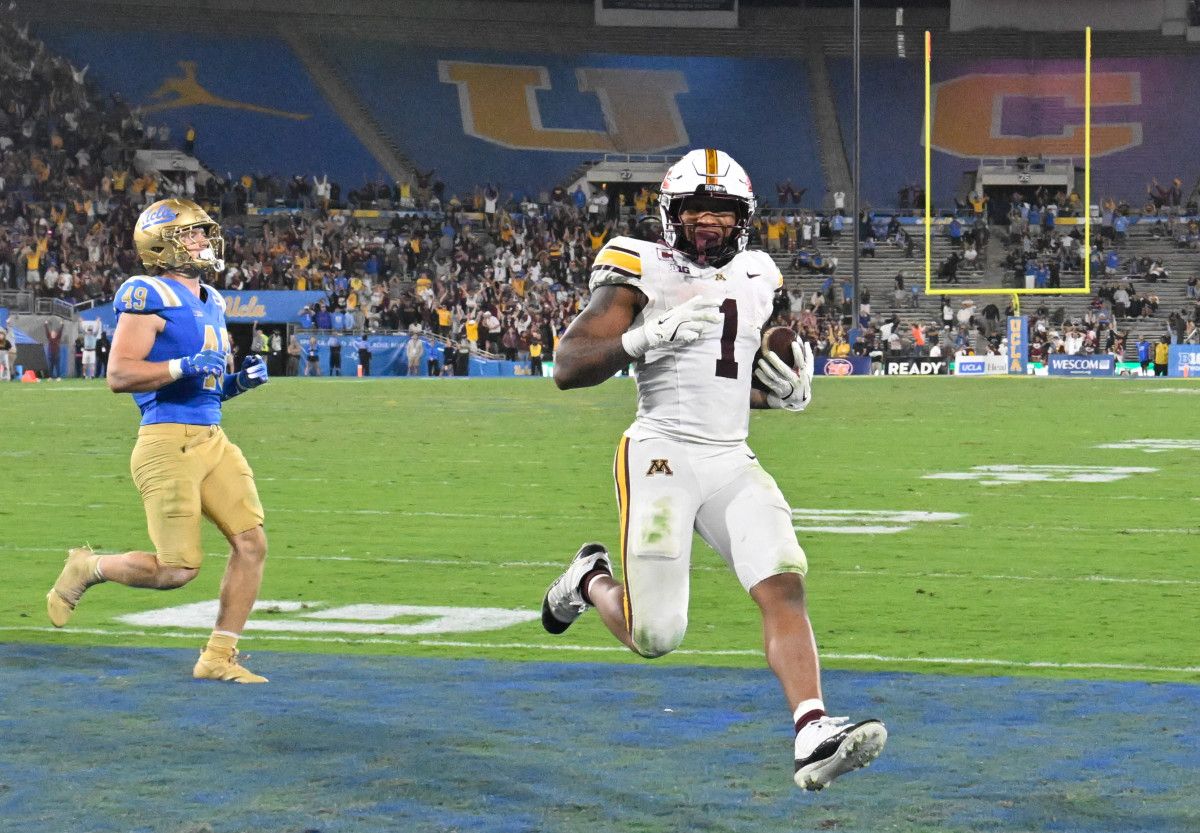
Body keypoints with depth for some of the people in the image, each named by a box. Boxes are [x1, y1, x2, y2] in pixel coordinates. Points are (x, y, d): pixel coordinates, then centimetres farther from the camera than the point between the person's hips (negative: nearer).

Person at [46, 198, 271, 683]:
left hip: (212, 439, 8)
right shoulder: (150, 298, -10)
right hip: (169, 442, -8)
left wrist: (238, 382, 8)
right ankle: (87, 569, 18)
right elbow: (119, 375, -17)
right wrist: (186, 366, -23)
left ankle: (218, 657, 7)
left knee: (251, 543, -2)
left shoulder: (210, 304, 18)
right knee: (177, 570, -8)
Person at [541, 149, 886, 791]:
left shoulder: (757, 281, 15)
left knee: (784, 587, -16)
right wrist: (648, 335, -25)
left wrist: (792, 392, 6)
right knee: (655, 637, -7)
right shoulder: (642, 273, -4)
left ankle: (813, 733, -24)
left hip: (733, 461, 5)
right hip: (662, 454, -5)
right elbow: (567, 368, -11)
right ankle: (590, 580, 25)